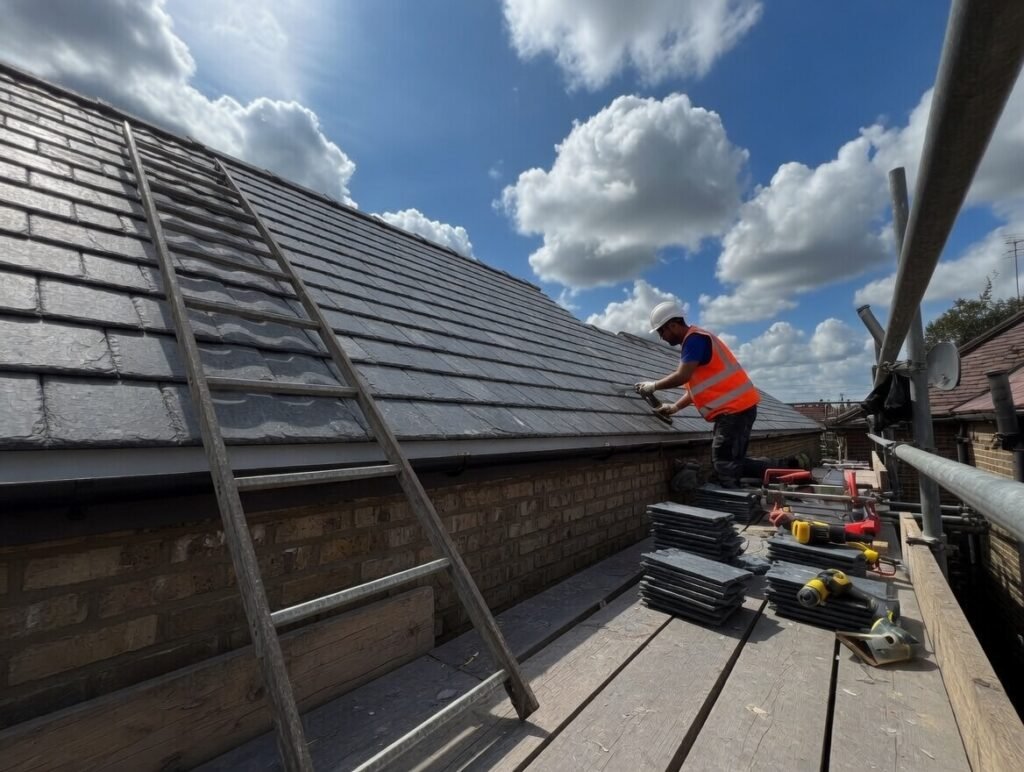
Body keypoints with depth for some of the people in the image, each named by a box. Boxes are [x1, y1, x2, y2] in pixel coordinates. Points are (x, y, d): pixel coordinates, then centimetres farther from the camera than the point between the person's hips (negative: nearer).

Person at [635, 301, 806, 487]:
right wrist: (675, 407, 12)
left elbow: (682, 376, -22)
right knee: (731, 463, 11)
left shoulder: (695, 339, -12)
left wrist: (653, 386, -7)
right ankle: (788, 466, 10)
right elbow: (697, 386, 21)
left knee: (724, 464, -7)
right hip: (736, 407, 10)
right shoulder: (693, 341, 19)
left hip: (735, 408, -10)